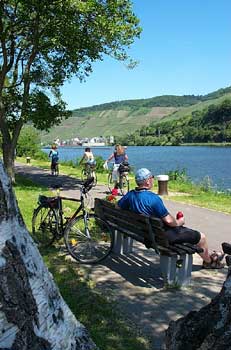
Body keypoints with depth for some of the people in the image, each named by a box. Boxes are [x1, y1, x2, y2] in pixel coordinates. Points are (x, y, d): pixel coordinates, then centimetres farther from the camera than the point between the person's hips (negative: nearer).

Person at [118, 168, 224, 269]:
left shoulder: (130, 195, -6)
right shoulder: (153, 198, -29)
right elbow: (168, 221, -29)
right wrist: (178, 222, -7)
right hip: (163, 235, -9)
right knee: (201, 237, 8)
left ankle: (208, 254, 43)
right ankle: (209, 261, 37)